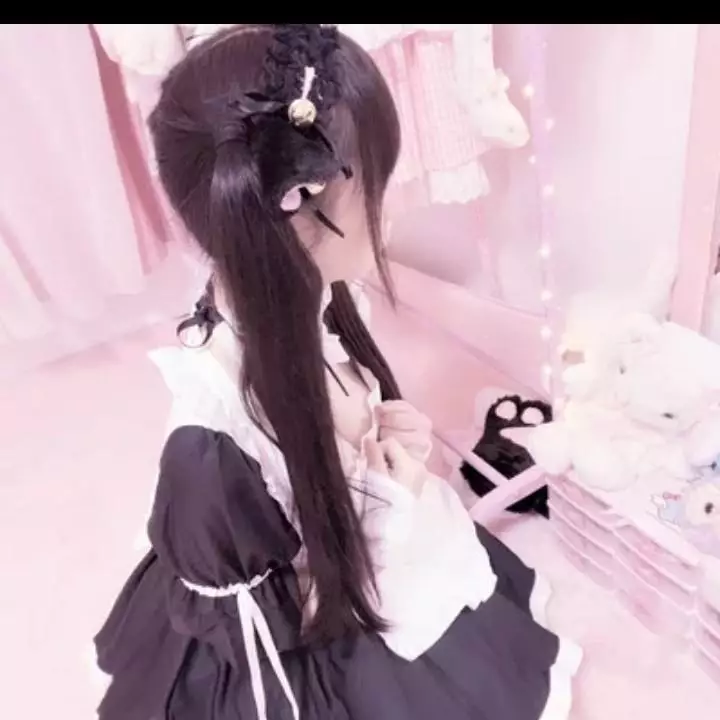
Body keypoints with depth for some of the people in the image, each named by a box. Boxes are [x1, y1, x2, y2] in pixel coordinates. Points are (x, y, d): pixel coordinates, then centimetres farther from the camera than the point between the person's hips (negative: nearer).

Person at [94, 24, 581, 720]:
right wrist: (391, 508, -28)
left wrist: (392, 441, -14)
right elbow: (262, 629, -23)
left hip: (397, 581, 7)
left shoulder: (299, 310, -16)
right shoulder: (212, 446, -39)